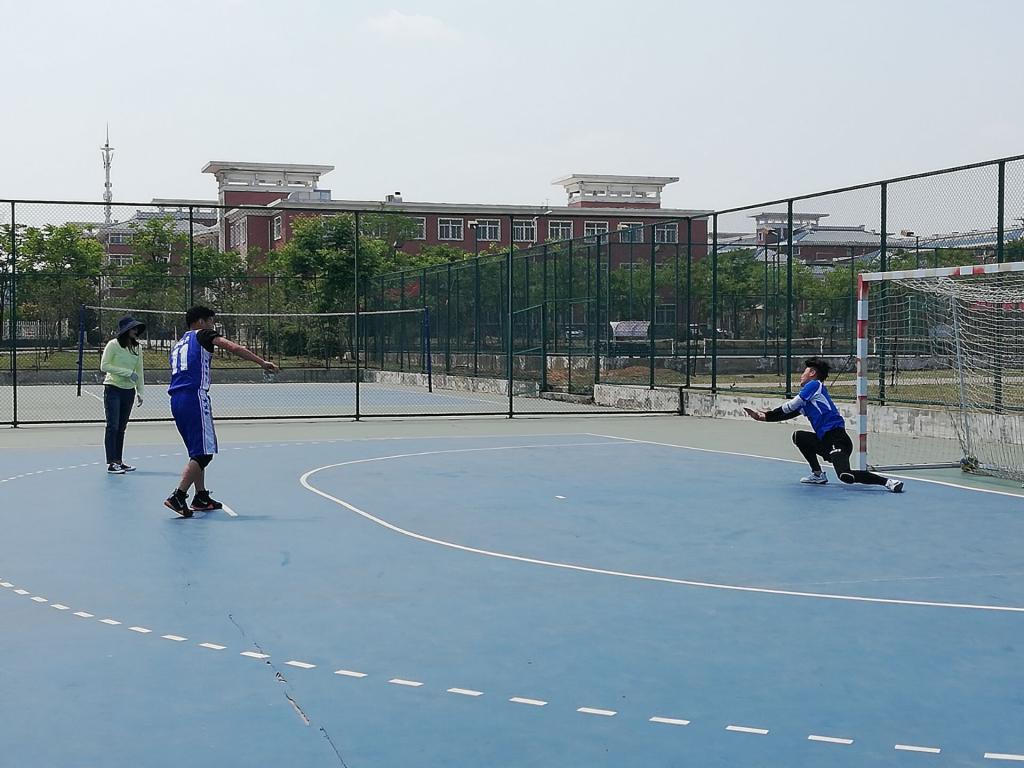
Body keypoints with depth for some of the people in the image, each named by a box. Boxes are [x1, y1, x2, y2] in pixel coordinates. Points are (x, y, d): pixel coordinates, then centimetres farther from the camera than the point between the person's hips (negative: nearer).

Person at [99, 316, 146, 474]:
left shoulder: (137, 348, 7)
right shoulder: (113, 345, -9)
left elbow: (139, 371, 12)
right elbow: (104, 366, -12)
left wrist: (140, 392, 8)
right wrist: (127, 372, -17)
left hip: (129, 391, 5)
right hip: (113, 389, -5)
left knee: (121, 428, 10)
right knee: (113, 426, -8)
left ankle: (119, 461, 16)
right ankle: (111, 463, -7)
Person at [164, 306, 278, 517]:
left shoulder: (178, 345, 27)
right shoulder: (202, 334, 5)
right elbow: (233, 348, -8)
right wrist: (262, 362, -8)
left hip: (176, 399, 9)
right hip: (194, 397, -9)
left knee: (197, 452, 18)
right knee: (203, 453, -9)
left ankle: (201, 497, 20)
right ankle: (178, 496, -17)